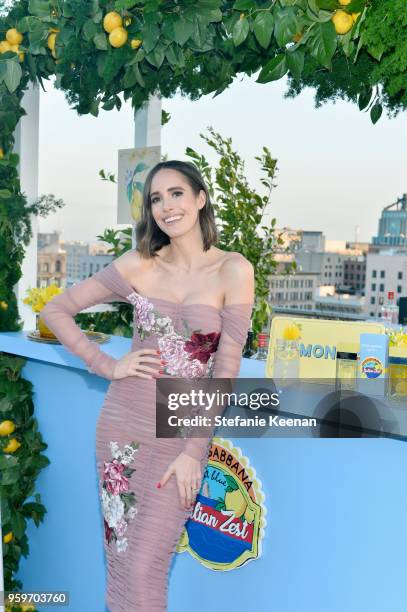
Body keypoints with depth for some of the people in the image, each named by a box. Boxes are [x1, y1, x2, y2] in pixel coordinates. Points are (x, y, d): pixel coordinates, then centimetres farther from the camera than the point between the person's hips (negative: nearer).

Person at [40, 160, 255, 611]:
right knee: (120, 565, 10)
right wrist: (107, 366, -3)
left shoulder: (233, 270, -5)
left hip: (182, 434, -2)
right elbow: (54, 310, 6)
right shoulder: (139, 265, 1)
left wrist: (194, 452, -10)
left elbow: (226, 367, -7)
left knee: (143, 573, -6)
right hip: (122, 424, 3)